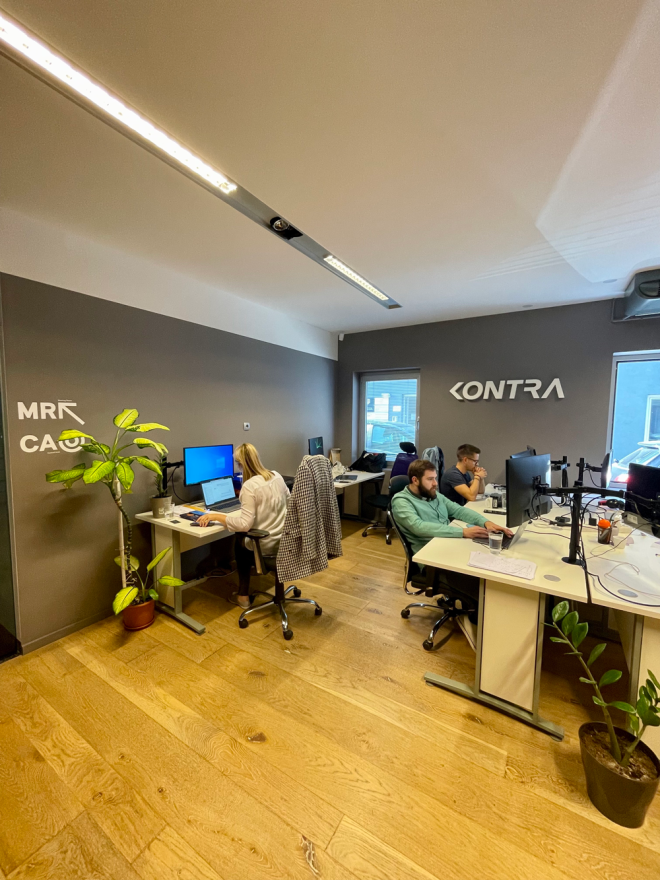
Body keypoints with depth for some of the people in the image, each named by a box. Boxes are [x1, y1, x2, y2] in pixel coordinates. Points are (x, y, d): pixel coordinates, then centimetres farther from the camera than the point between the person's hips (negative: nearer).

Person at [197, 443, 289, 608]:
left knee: (239, 541, 27)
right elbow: (287, 502, 13)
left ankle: (243, 595, 33)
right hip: (284, 539, 6)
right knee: (245, 536, 31)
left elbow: (244, 524, -23)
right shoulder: (277, 476, -1)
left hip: (264, 545, -6)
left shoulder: (250, 486, -22)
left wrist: (214, 516, -15)